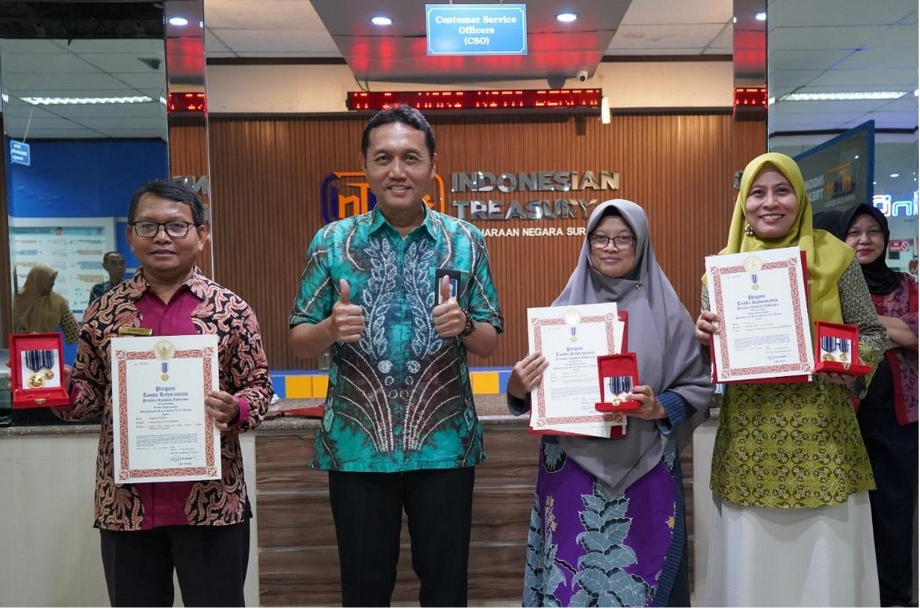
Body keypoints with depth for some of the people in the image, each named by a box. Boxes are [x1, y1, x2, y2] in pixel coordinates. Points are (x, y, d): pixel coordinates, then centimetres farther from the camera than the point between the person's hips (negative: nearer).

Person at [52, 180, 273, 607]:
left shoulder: (231, 309, -2)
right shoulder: (103, 312, 5)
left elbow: (258, 387, 2)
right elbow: (91, 390, 12)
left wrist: (235, 410, -18)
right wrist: (64, 395, -9)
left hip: (211, 499, -2)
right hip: (125, 502, 2)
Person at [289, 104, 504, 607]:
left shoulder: (465, 242, 2)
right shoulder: (332, 242, 1)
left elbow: (490, 342, 6)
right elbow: (299, 342, 3)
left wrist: (463, 325, -16)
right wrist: (331, 328, -18)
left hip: (445, 446, 1)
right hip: (356, 447, 0)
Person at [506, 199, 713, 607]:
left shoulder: (666, 311, 2)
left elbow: (699, 386, 3)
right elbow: (538, 390, 8)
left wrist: (661, 409, -15)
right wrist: (517, 388, -13)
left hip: (645, 471, 0)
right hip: (572, 469, 1)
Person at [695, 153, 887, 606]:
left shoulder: (834, 256, 0)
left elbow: (871, 332, 6)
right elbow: (712, 349, 12)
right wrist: (702, 336, -11)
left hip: (820, 433, -1)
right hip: (749, 436, 2)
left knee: (826, 556, 6)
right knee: (752, 559, 9)